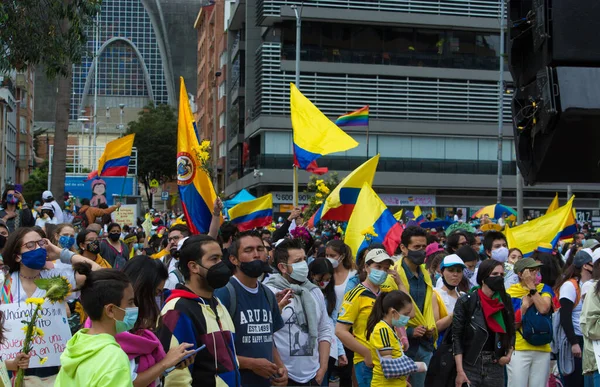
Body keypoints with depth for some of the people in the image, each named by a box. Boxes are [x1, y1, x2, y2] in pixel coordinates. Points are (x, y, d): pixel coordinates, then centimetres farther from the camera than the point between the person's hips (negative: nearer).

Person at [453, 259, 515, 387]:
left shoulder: (505, 301, 6)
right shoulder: (466, 302, -6)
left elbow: (511, 332, 18)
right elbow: (456, 337, -7)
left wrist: (509, 354, 1)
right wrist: (460, 371, -12)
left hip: (496, 366, 4)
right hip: (470, 365, -3)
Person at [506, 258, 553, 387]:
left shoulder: (544, 289, 8)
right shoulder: (511, 292, 1)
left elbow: (544, 309, -13)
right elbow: (512, 324, -3)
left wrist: (532, 287, -8)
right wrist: (525, 305, -10)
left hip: (542, 348, 3)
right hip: (518, 349, -3)